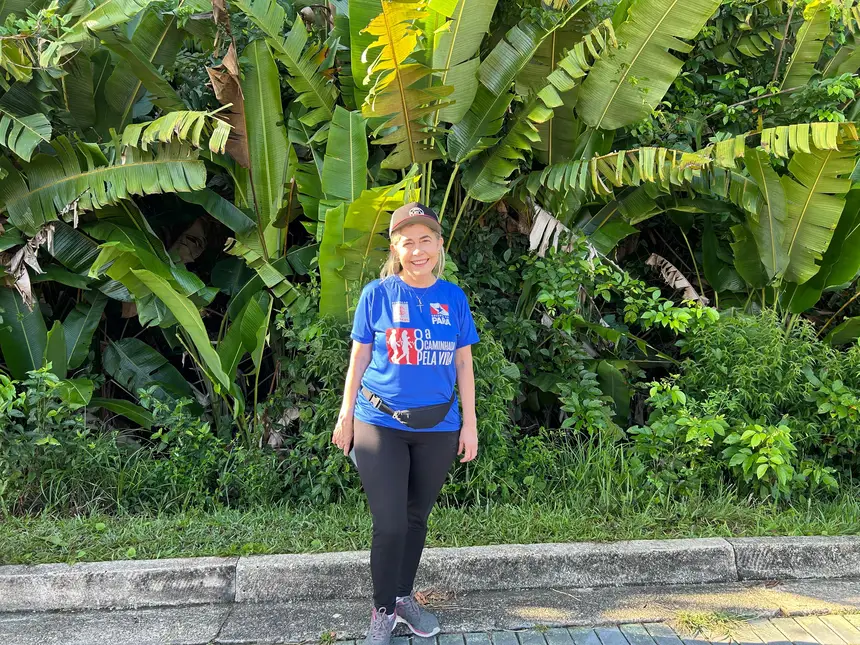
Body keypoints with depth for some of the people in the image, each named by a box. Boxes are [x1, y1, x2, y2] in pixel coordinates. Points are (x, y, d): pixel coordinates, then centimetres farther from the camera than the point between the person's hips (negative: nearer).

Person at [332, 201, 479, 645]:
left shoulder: (453, 297, 2)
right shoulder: (377, 294, -4)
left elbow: (463, 363, 6)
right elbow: (359, 358, 2)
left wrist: (470, 423, 4)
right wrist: (345, 415, 1)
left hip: (438, 429, 3)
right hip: (380, 425, -2)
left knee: (417, 518, 15)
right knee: (390, 525, -3)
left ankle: (404, 597, 35)